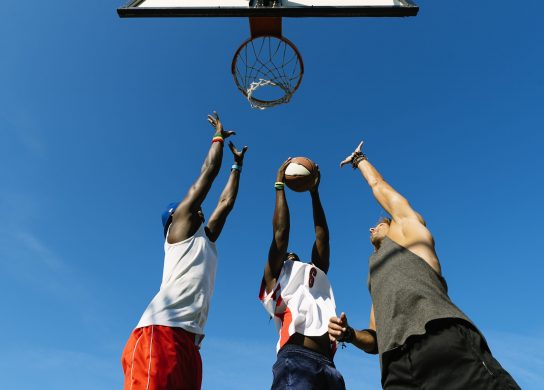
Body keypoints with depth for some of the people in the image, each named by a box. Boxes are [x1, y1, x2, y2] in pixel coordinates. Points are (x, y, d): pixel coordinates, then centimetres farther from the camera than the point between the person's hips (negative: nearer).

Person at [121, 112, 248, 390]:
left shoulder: (205, 240, 30)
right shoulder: (180, 225, 11)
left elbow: (226, 202, 37)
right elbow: (208, 172, 15)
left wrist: (237, 165, 47)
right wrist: (219, 136, 29)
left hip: (188, 339, 8)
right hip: (161, 331, -8)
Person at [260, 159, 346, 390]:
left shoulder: (317, 277, 33)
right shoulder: (276, 279, 20)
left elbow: (322, 237, 31)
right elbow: (280, 233, 13)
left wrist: (314, 192, 35)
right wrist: (280, 185, 19)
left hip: (328, 367, 6)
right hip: (295, 361, -5)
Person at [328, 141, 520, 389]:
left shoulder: (407, 226, 26)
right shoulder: (376, 277, 38)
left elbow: (379, 186, 33)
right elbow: (376, 340, 34)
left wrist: (358, 159, 52)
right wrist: (349, 334, 12)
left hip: (445, 339, -5)